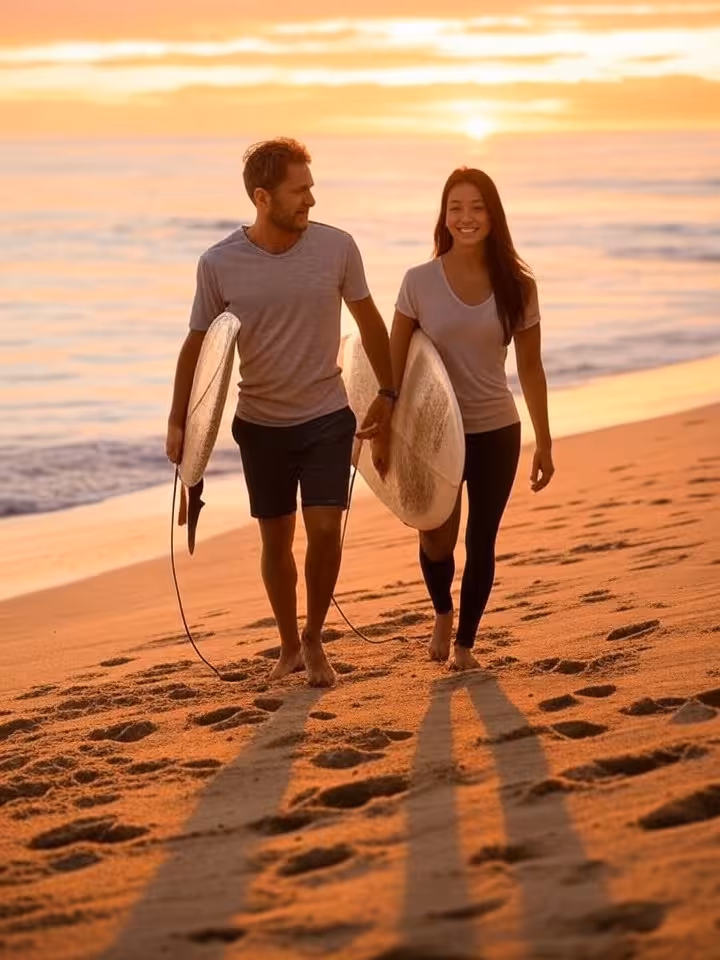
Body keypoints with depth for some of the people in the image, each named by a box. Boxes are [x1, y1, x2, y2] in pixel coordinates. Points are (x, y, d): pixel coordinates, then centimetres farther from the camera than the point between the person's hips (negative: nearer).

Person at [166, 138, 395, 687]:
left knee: (325, 530, -10)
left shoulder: (337, 248, -9)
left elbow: (369, 321, 5)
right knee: (276, 539, 9)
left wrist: (387, 391, 7)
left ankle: (315, 638, 12)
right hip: (261, 423, 0)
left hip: (327, 418, 0)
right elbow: (198, 345, -1)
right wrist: (178, 422, -4)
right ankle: (289, 645, 28)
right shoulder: (219, 264, -11)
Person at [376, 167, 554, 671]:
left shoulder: (517, 286, -3)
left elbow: (531, 367, 3)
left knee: (482, 541, 6)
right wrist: (383, 432, -5)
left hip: (497, 431, 1)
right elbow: (394, 361, -2)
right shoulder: (421, 281, -7)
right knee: (437, 539, -3)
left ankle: (465, 643, 24)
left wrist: (544, 443, 4)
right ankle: (443, 614, 30)